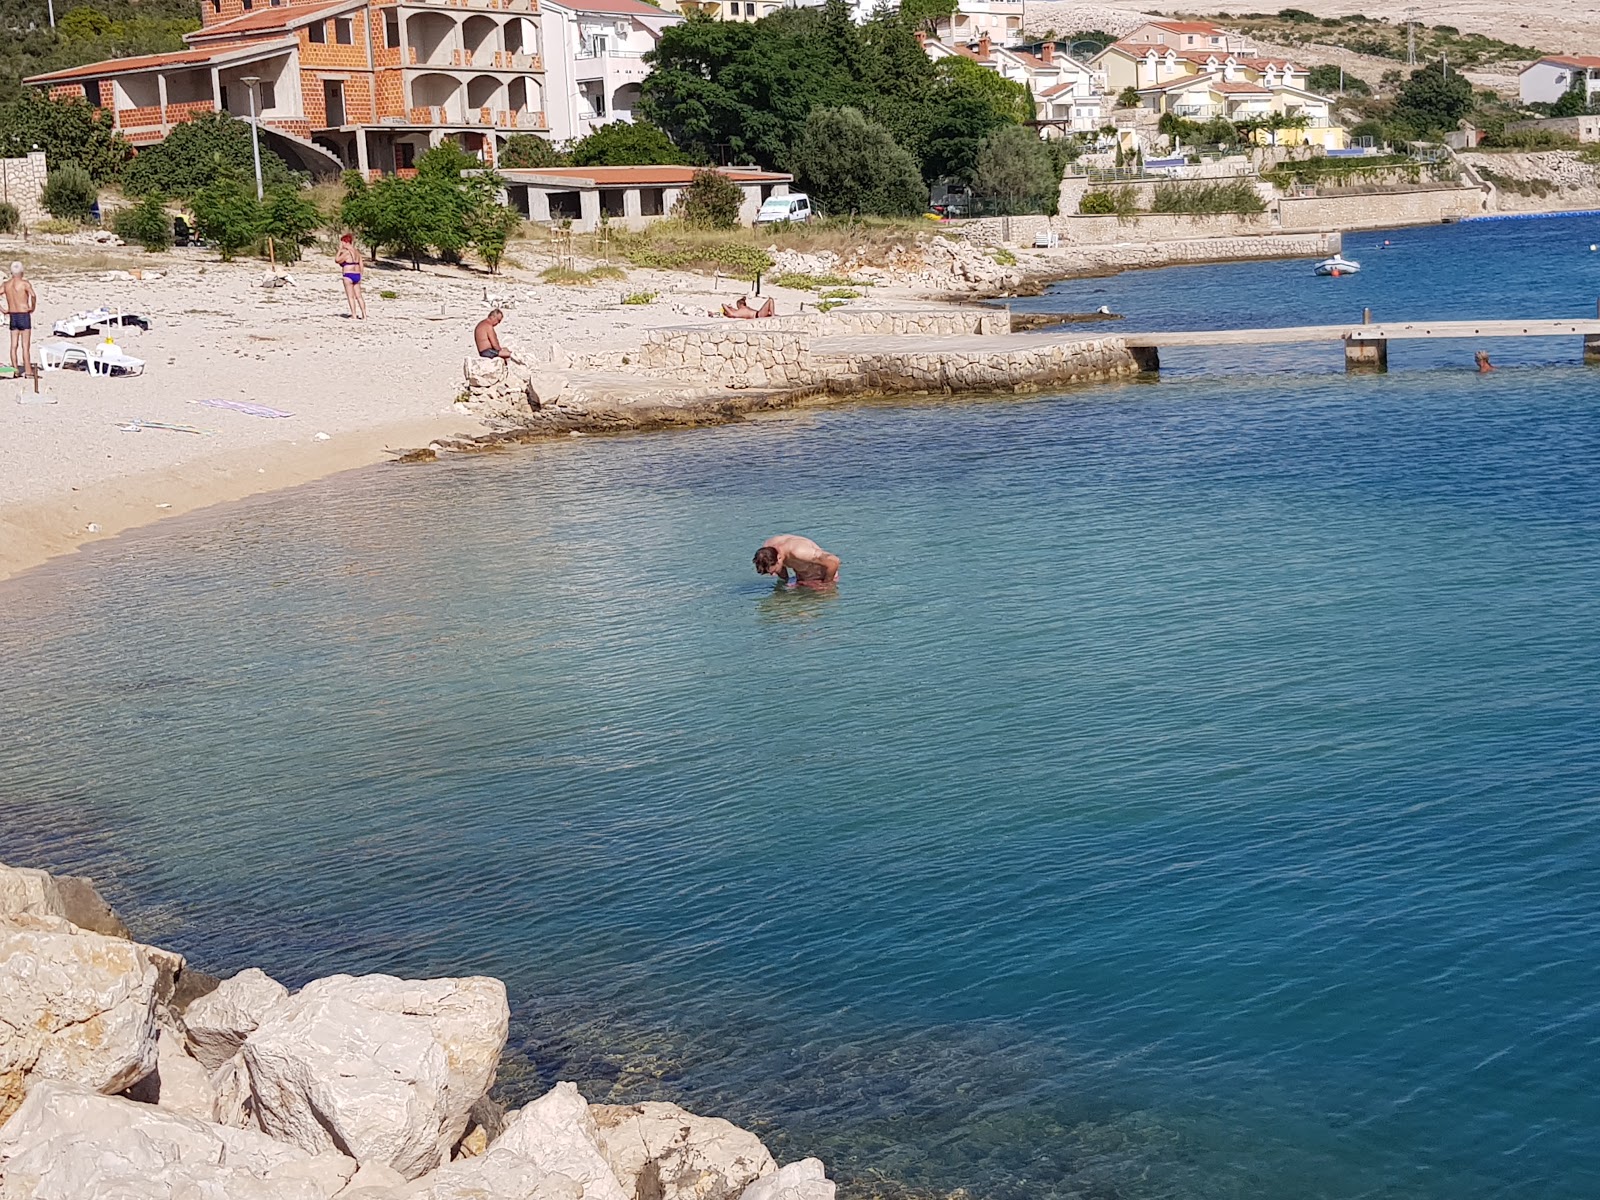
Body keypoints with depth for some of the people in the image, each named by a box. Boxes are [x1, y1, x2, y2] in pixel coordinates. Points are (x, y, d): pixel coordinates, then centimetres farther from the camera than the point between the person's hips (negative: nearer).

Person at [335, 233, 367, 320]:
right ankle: (364, 315, 9)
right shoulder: (357, 252, 11)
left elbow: (337, 260, -14)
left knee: (350, 297, -3)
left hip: (348, 276, -8)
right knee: (359, 296, 10)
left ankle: (354, 316, -5)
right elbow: (361, 265, 14)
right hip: (357, 275, 8)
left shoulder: (347, 252, -13)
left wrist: (340, 249, -7)